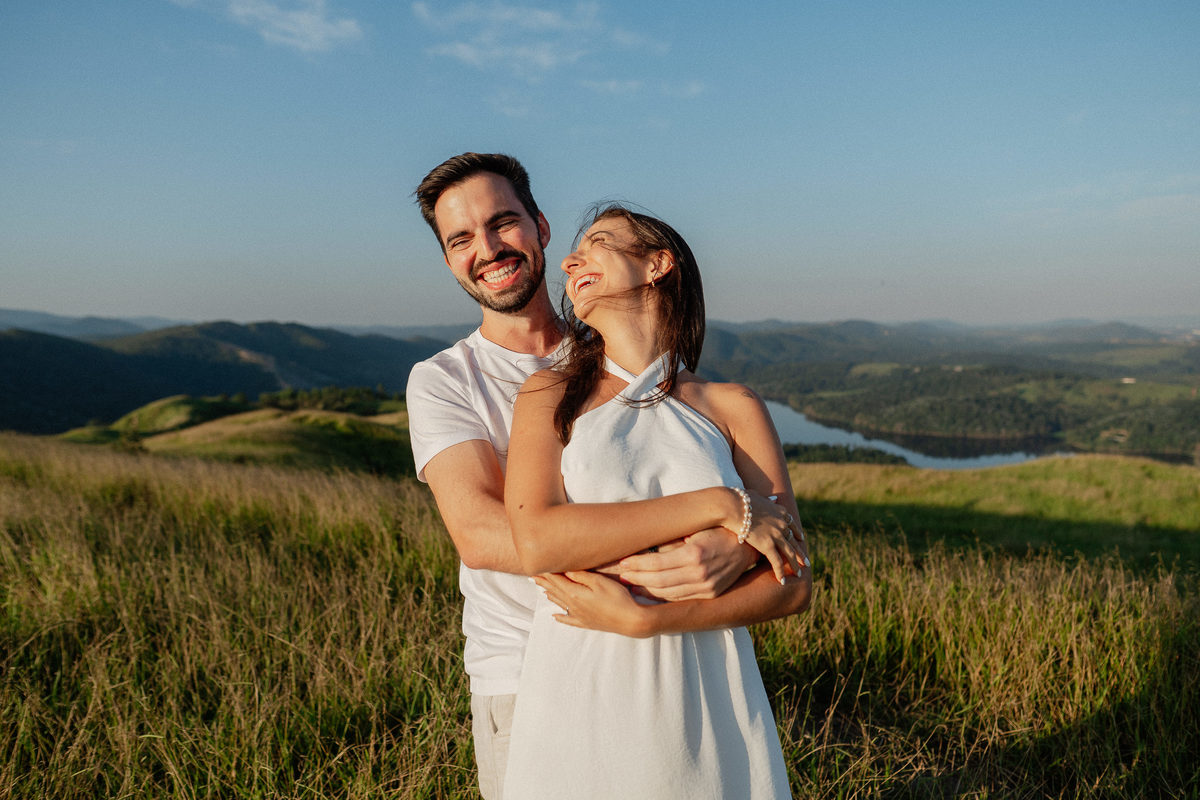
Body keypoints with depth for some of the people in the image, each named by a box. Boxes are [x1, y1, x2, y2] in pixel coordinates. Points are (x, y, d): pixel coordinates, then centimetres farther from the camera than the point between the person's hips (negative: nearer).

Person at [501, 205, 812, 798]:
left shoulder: (734, 409, 0)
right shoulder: (550, 394, 1)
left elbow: (793, 585, -4)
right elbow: (537, 543, -15)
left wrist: (641, 619, -16)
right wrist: (718, 505, -17)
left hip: (705, 702, 1)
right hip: (580, 702, 0)